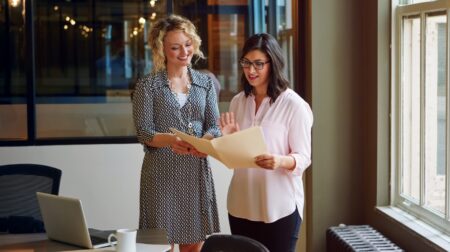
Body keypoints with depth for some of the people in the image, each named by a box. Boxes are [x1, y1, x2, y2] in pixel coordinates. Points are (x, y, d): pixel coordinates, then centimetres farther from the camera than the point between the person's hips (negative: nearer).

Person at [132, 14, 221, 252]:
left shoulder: (206, 83, 9)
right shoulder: (147, 85, -1)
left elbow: (214, 126, 3)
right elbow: (144, 132, -7)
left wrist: (205, 142, -19)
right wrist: (171, 140, -27)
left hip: (197, 171, 3)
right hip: (161, 173, -3)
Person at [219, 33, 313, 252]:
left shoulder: (294, 105, -9)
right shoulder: (238, 102, 8)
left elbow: (304, 157, -9)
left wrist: (280, 161, -29)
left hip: (280, 206, -5)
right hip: (241, 203, 5)